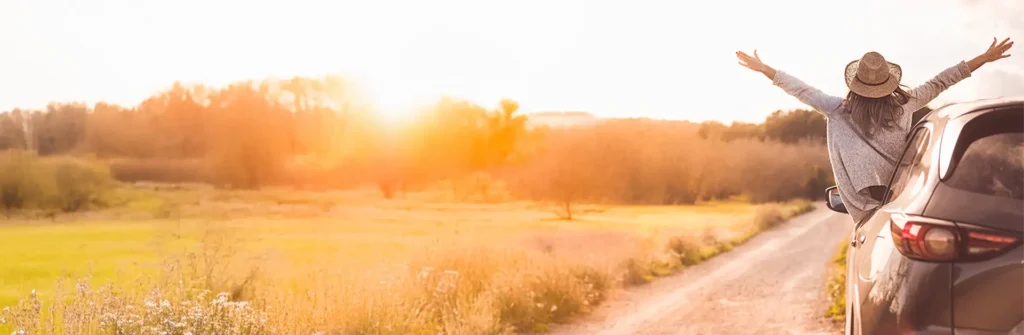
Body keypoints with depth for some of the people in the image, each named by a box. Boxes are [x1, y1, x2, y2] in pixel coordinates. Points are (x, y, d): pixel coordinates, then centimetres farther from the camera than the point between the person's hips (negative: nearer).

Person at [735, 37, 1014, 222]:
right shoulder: (904, 104, -1)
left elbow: (804, 92, 2)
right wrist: (985, 58, 15)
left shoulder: (841, 111, -3)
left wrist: (763, 69, 10)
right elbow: (939, 83, 6)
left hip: (867, 208, 0)